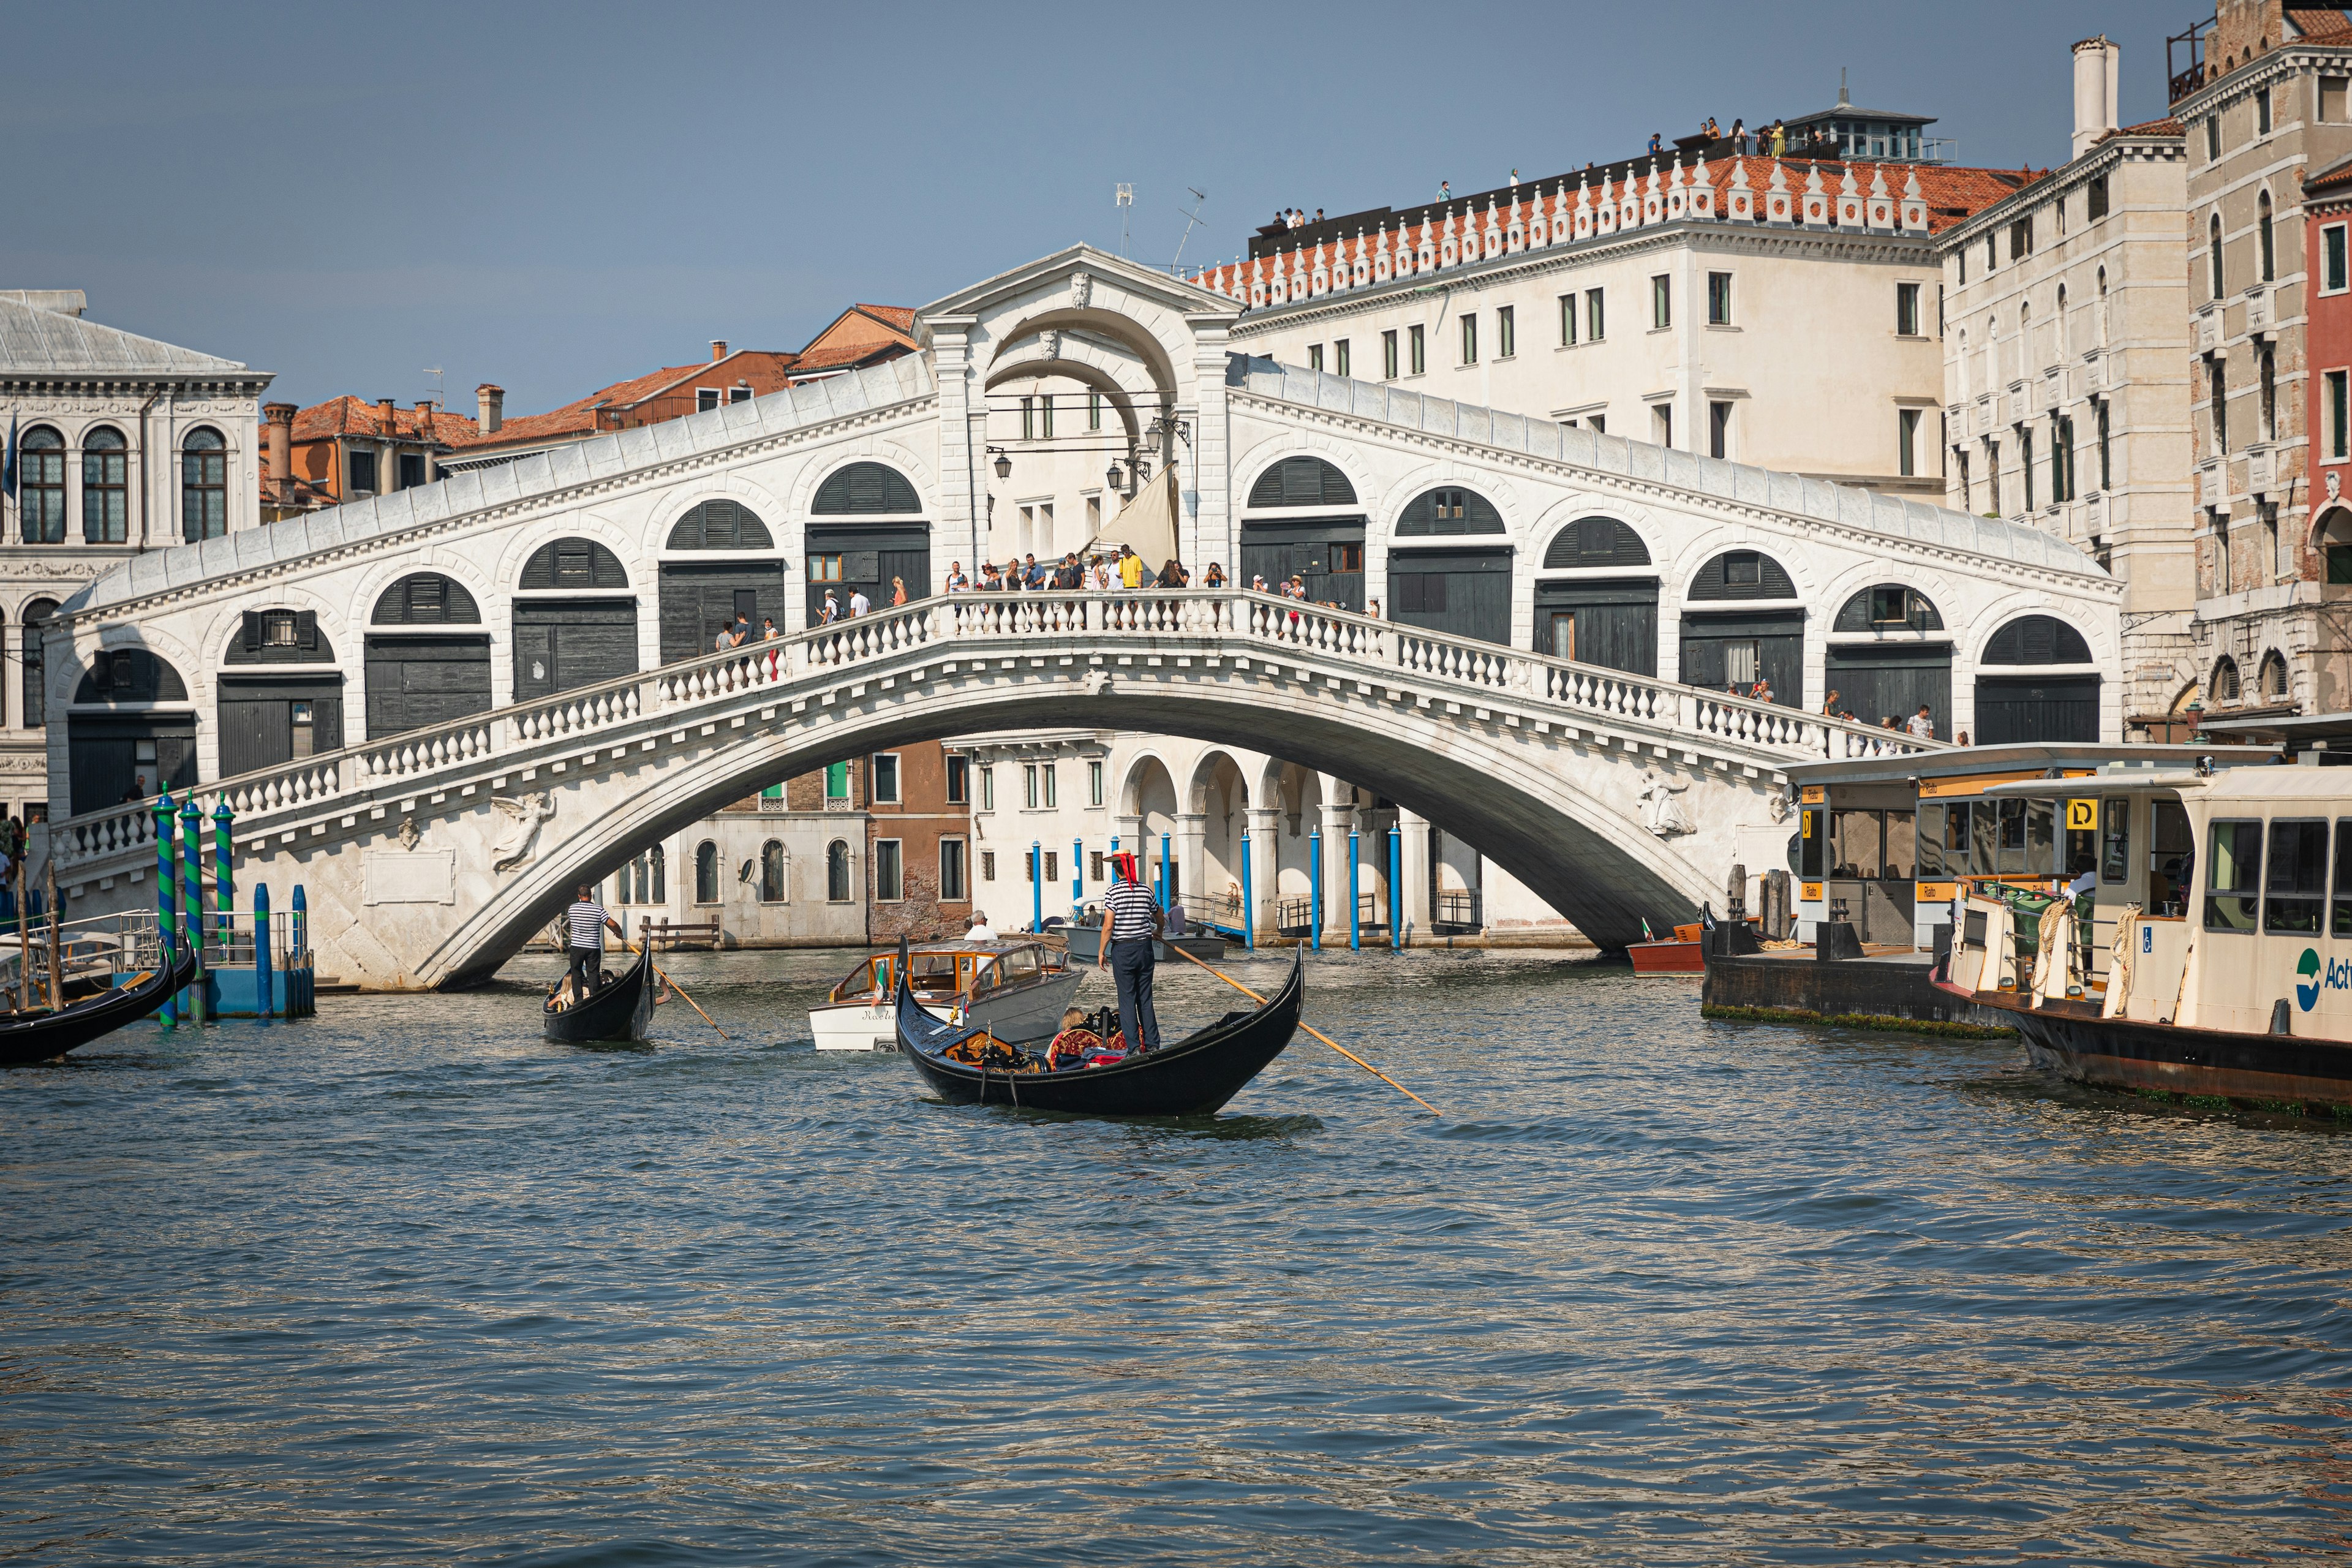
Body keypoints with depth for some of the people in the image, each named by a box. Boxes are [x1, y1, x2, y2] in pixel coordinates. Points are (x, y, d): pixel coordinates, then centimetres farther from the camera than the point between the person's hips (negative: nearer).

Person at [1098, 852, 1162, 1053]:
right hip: (1144, 948, 4)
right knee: (1145, 999, 11)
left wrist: (1101, 953, -5)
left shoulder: (1113, 892, -10)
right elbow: (1159, 916, 19)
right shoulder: (1146, 891, 3)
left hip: (1122, 950, -4)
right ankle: (1152, 1044, 10)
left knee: (1127, 999, 1)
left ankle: (1134, 1046, -3)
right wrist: (1158, 932, 41)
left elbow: (1109, 926, -14)